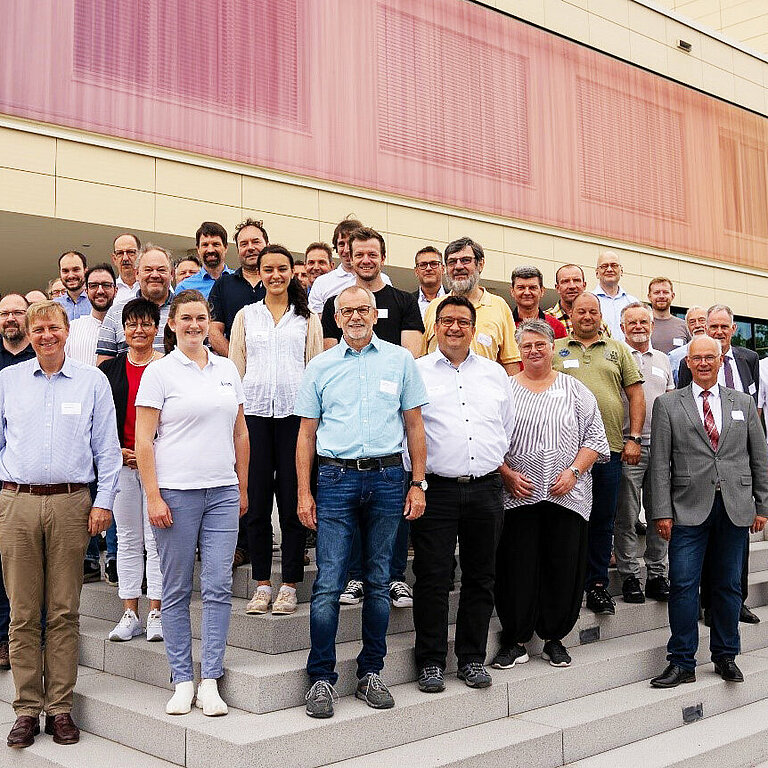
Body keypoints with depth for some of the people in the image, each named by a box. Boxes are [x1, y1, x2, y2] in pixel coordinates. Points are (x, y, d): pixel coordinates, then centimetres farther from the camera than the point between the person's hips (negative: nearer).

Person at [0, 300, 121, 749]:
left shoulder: (93, 381, 7)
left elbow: (108, 447, 7)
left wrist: (104, 501, -1)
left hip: (71, 504, -1)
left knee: (64, 612, 2)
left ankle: (60, 708, 11)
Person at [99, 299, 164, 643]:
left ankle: (155, 613, 6)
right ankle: (129, 614, 14)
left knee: (155, 539, -2)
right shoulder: (110, 369, 10)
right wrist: (116, 451, -3)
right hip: (121, 461, 3)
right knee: (128, 540, 8)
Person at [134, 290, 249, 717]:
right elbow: (144, 440, -3)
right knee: (177, 589, 4)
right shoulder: (159, 372, 0)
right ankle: (183, 680, 14)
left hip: (222, 492, 3)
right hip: (176, 492, -3)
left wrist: (243, 488, 14)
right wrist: (153, 497, -10)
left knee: (219, 587, 0)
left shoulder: (227, 369, 11)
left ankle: (210, 681, 8)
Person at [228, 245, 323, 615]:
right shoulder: (246, 315, 14)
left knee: (293, 499, -1)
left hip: (294, 411, -1)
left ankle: (289, 585, 8)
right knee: (256, 500, 1)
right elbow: (236, 369, 13)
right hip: (254, 411, 1)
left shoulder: (307, 317, 11)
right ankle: (262, 585, 11)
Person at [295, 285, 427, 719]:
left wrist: (418, 484, 2)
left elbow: (414, 425, 9)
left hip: (388, 478, 1)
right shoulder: (321, 366, 8)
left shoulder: (400, 361, 8)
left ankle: (371, 673, 20)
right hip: (336, 477, 0)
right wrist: (304, 493, 1)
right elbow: (307, 433, 8)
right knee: (328, 585, -4)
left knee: (379, 582, 8)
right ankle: (322, 678, 6)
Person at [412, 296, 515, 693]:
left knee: (480, 578, 9)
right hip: (436, 489, -3)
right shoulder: (416, 372, 3)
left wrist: (500, 468, 13)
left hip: (486, 489, 3)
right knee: (432, 578, -1)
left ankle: (473, 658, 20)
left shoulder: (494, 373, 14)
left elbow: (508, 429, 20)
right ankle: (431, 661, 10)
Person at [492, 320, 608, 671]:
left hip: (567, 495, 1)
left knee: (564, 569, 4)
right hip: (517, 496, -1)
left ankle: (554, 638, 20)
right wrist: (508, 474, -8)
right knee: (516, 569, 1)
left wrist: (573, 471, -8)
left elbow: (594, 438, 6)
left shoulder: (575, 390, 8)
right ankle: (515, 641, 13)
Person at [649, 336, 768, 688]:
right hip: (689, 509, -2)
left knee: (728, 585, 10)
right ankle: (682, 663, 6)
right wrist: (662, 512, -7)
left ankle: (725, 656, 24)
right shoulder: (667, 404, 4)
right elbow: (660, 463, -1)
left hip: (736, 508, 2)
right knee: (682, 584, -5)